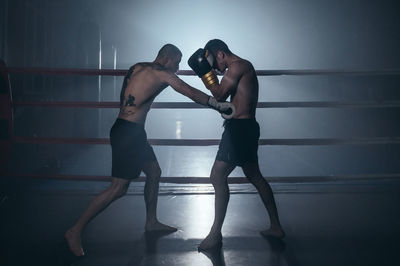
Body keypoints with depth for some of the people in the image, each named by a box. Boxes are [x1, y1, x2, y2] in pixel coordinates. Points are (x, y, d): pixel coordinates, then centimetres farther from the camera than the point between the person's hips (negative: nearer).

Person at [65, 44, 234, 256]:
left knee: (154, 172, 19)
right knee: (118, 188, -8)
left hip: (133, 132, 10)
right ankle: (75, 231, -5)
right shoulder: (163, 74, -9)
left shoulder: (138, 68, 14)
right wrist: (220, 106, -2)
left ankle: (151, 222, 32)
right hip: (127, 132, -10)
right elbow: (192, 93, -9)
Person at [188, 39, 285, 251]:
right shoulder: (244, 67, 19)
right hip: (246, 127, 11)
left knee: (218, 176, -10)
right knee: (254, 176, 18)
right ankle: (276, 227, 25)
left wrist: (205, 71, -8)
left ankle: (215, 234, -6)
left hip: (239, 128, -11)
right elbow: (223, 95, 18)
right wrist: (206, 71, 11)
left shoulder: (237, 66, -12)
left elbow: (220, 95, -15)